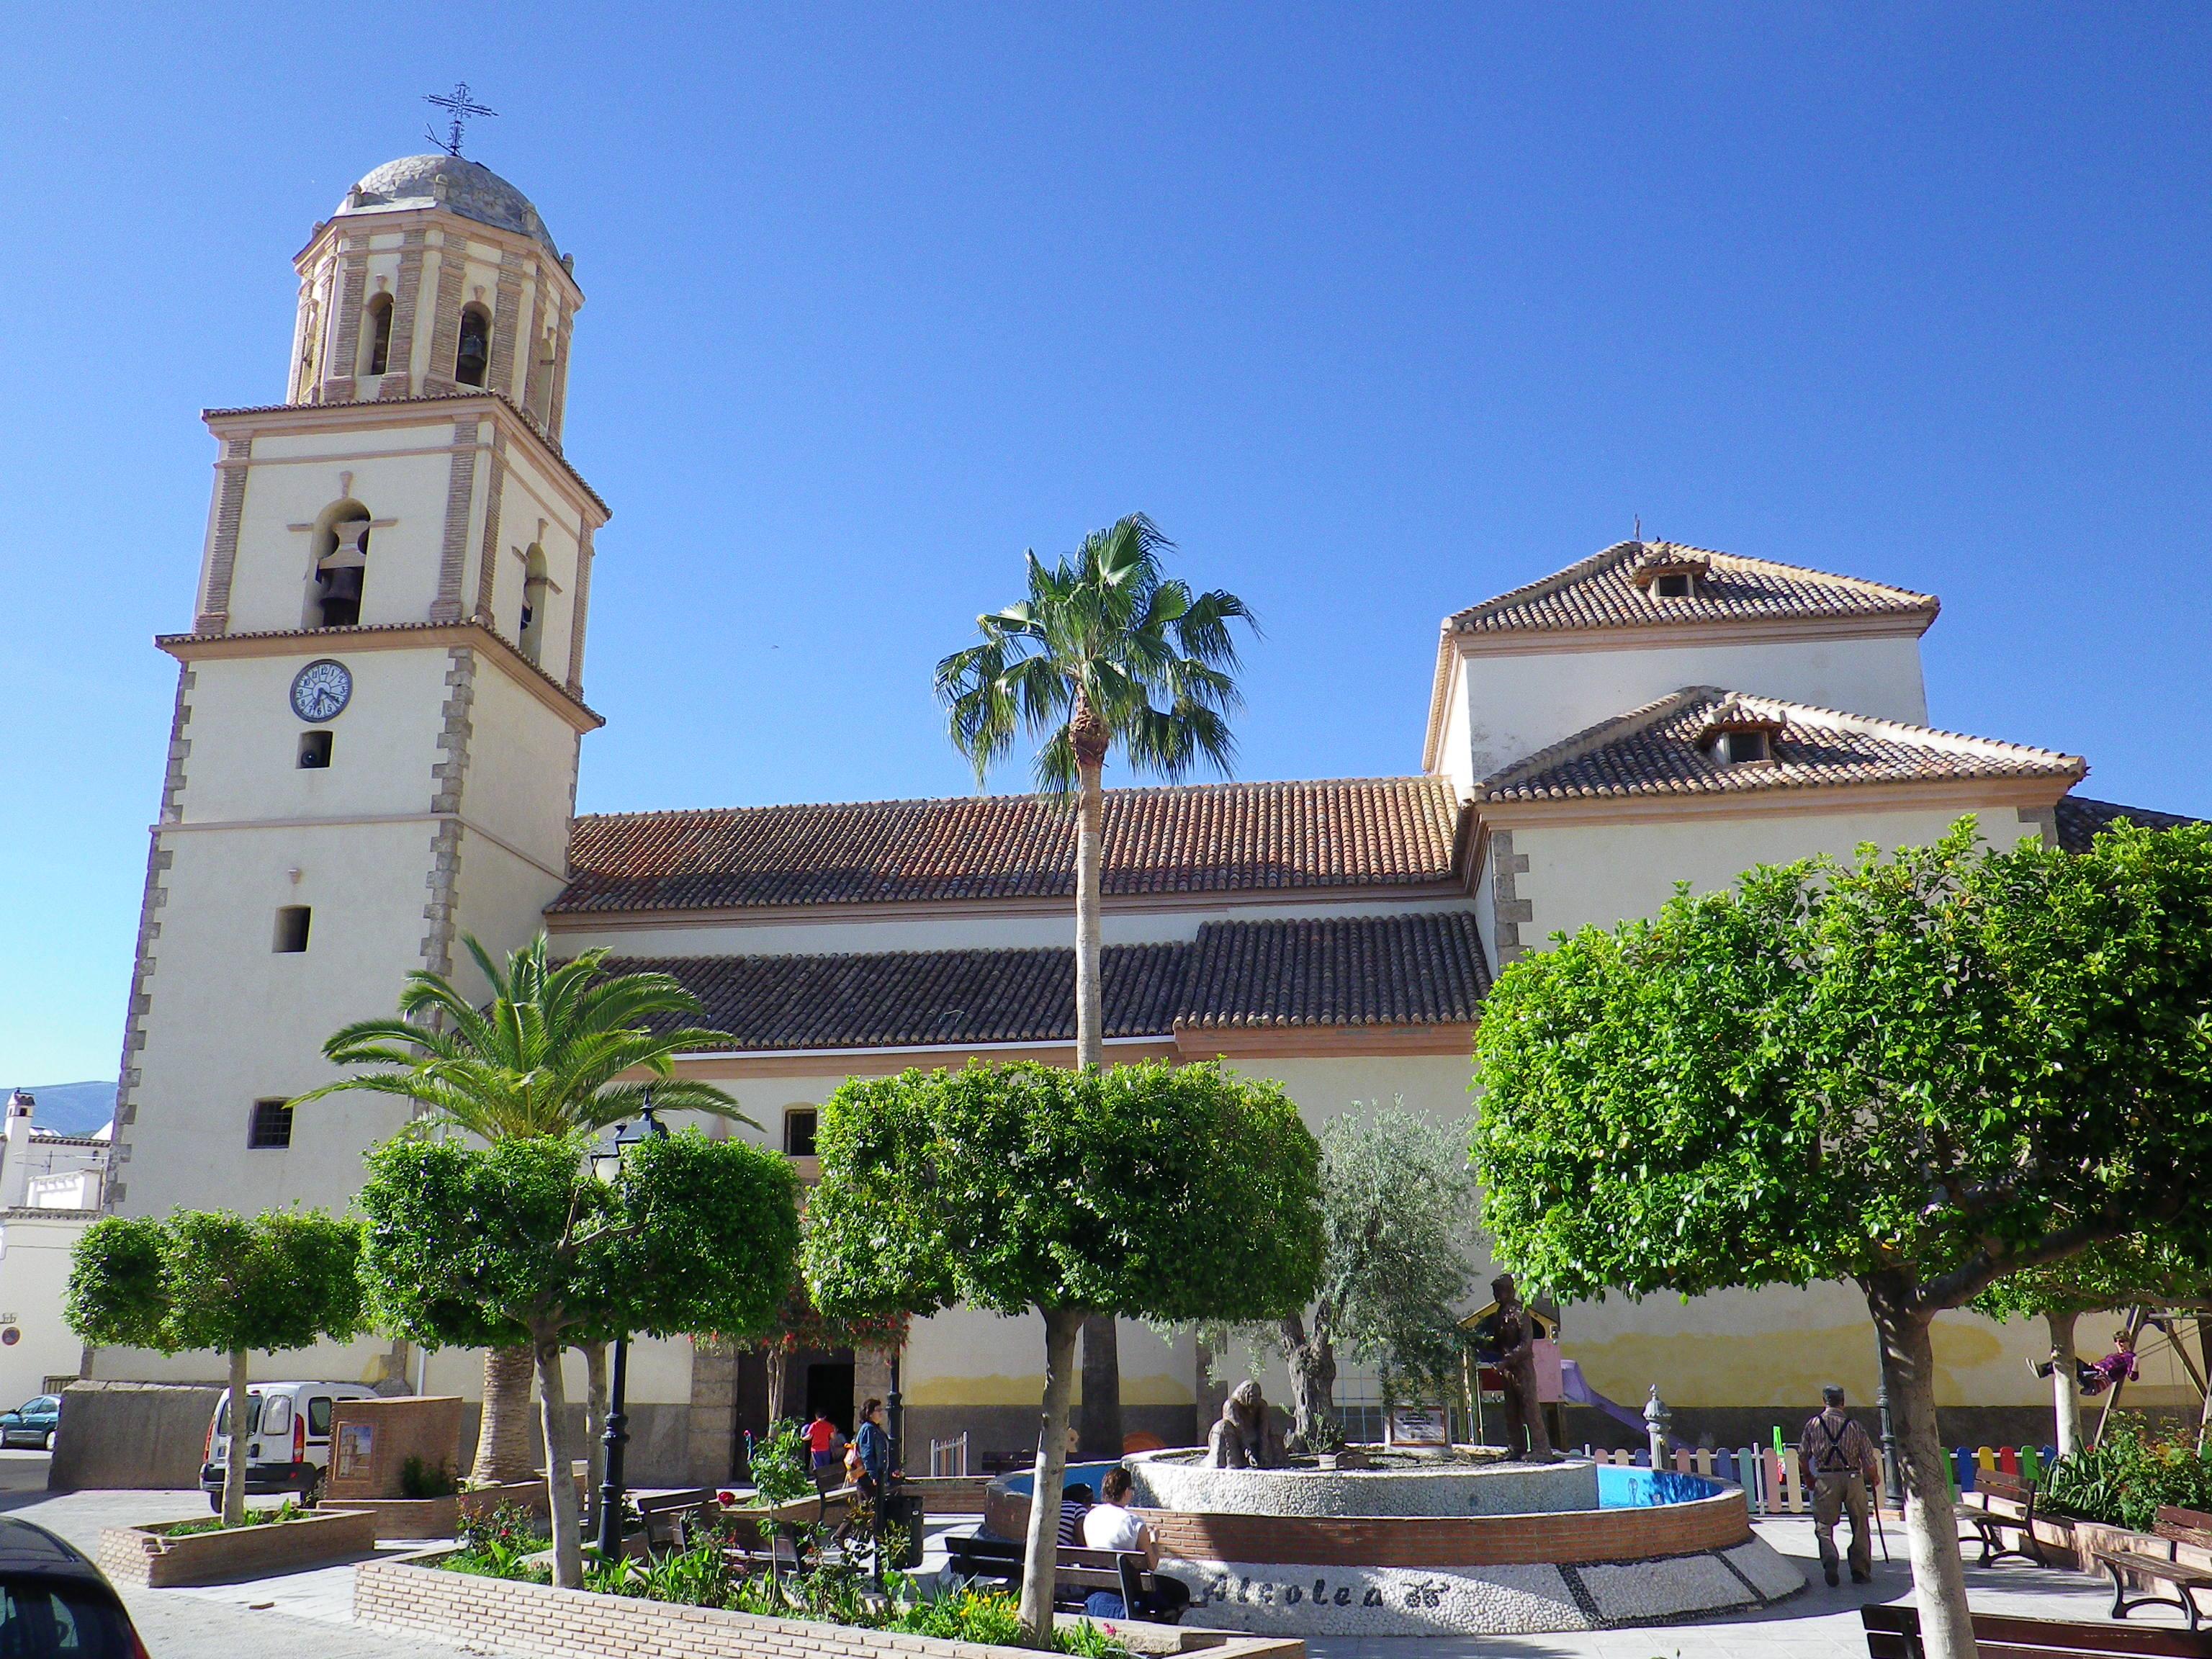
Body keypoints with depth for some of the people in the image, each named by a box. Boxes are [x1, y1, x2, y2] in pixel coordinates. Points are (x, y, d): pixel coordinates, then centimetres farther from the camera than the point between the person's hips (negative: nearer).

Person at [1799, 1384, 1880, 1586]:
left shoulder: (1813, 1425, 2)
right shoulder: (1854, 1426, 1)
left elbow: (1802, 1458, 5)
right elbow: (1870, 1461, 0)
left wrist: (1809, 1478, 22)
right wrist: (1875, 1479, 20)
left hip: (1825, 1479, -1)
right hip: (1853, 1478, 1)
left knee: (1824, 1525, 6)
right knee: (1860, 1526, 15)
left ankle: (1829, 1558, -18)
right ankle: (1860, 1571, 17)